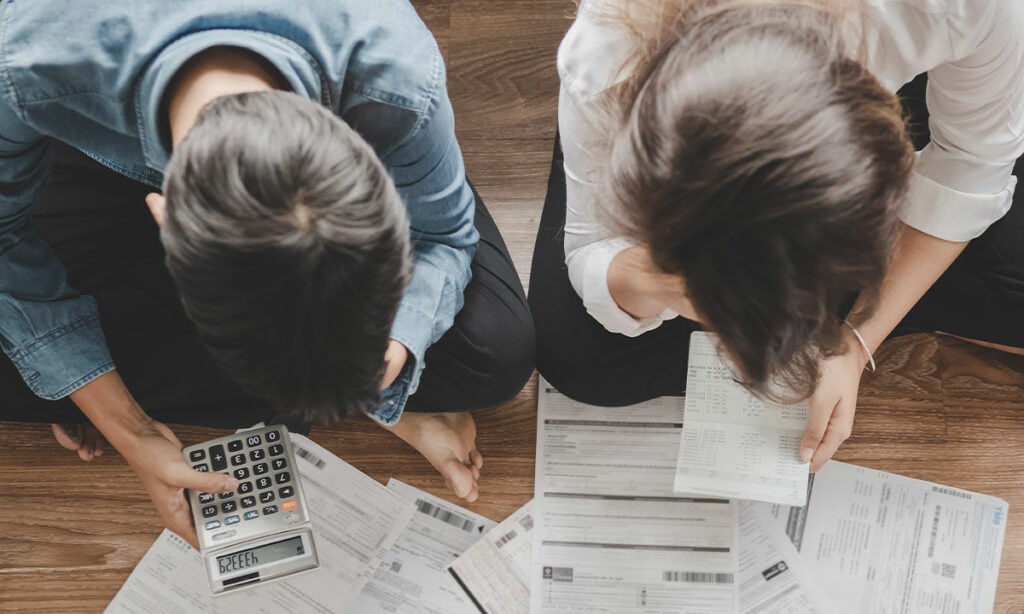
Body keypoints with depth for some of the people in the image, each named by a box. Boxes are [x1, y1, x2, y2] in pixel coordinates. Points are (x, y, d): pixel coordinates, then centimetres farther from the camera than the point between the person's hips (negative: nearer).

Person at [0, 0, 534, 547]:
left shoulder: (398, 76, -40)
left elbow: (441, 236, -20)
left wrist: (387, 356, -40)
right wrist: (130, 434, -25)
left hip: (313, 152, -1)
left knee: (499, 353, -22)